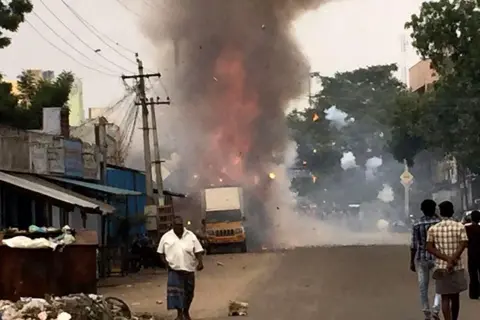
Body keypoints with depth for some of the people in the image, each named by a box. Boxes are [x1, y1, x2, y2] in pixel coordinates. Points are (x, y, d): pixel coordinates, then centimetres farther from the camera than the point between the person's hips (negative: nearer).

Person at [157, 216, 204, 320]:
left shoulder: (191, 236, 4)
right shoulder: (166, 237, 4)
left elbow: (198, 251, -1)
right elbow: (161, 252, 9)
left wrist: (200, 262, -17)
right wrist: (165, 262, -7)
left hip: (188, 269, 1)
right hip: (174, 269, -1)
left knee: (188, 292, 10)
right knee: (175, 291, -14)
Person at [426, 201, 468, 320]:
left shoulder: (433, 229, 1)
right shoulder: (460, 227, -2)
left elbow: (429, 247, -6)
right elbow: (463, 245, -14)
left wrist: (446, 259, -11)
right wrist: (452, 260, -17)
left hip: (441, 267, 0)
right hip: (457, 267, 0)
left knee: (445, 298, 1)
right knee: (455, 297, 15)